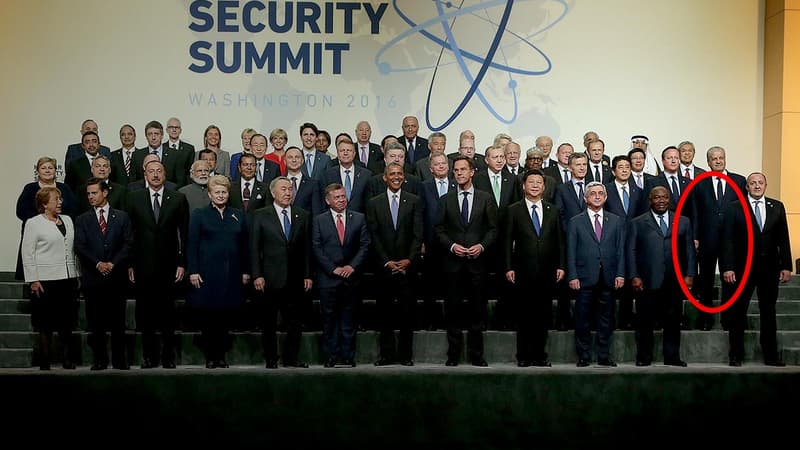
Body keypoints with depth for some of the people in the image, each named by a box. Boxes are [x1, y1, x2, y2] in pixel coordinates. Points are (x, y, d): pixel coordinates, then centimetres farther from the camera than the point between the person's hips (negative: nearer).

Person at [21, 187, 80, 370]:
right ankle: (44, 362, 8)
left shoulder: (67, 220, 14)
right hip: (46, 280, -5)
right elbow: (28, 254, -5)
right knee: (46, 324, 0)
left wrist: (76, 276, 13)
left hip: (68, 279, 5)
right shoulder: (33, 223, -2)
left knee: (67, 322, 8)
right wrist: (33, 281, -10)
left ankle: (68, 359, 16)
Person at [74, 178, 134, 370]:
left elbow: (128, 244, 1)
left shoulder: (122, 217, 8)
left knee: (118, 321, 1)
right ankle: (99, 360, 11)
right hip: (92, 278, 1)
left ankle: (119, 360, 8)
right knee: (95, 323, 3)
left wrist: (113, 263, -11)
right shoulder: (82, 220, 10)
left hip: (116, 276, -1)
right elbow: (80, 247, 0)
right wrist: (97, 264, -13)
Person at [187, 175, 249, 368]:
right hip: (207, 273, -2)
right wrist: (193, 271, -8)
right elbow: (192, 244, 0)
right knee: (207, 317, -1)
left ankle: (221, 355, 11)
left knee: (226, 317, 2)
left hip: (231, 274, 2)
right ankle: (210, 357, 8)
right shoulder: (199, 215, 5)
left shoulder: (238, 216, 13)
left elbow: (244, 245, 13)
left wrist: (246, 271, 7)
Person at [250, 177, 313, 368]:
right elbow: (254, 247, -1)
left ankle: (291, 358, 17)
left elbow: (307, 248, 9)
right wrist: (257, 275, -8)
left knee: (294, 322, 6)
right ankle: (271, 360, 15)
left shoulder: (303, 216, 10)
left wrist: (308, 275, 4)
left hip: (295, 280, 2)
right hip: (270, 279, -2)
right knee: (268, 323, 5)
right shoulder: (260, 216, 2)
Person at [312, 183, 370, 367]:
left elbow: (365, 245, 4)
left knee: (348, 318, 6)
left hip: (351, 276, 1)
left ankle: (348, 356, 12)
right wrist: (333, 269, -9)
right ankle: (331, 356, 9)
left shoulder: (359, 218, 8)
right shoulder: (319, 221, 4)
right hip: (328, 278, -1)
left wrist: (352, 266, -8)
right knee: (329, 318, 2)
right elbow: (316, 249, -1)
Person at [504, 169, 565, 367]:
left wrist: (561, 266, 2)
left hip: (547, 273, 2)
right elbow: (507, 241, 0)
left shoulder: (553, 211, 11)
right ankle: (524, 356, 11)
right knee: (524, 316, 2)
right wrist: (508, 267, -6)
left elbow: (560, 240, 10)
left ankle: (540, 355, 13)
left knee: (543, 315, 5)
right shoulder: (514, 210, 3)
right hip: (524, 272, -2)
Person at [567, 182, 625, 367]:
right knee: (582, 319, 2)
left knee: (606, 318, 6)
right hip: (584, 278, -2)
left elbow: (620, 250, 8)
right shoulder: (575, 222, 6)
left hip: (608, 279, 2)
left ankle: (604, 355, 15)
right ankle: (584, 356, 11)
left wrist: (620, 274, -1)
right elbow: (571, 252, 2)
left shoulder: (616, 221, 12)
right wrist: (572, 276, -7)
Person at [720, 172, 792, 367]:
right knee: (738, 312, 3)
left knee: (768, 312, 9)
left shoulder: (777, 207, 8)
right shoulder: (734, 208, 0)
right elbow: (728, 240, -4)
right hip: (743, 267, -2)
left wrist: (786, 266, 1)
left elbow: (783, 239, 7)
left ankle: (771, 356, 16)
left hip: (770, 267, 2)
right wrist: (728, 268, -11)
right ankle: (736, 355, 12)